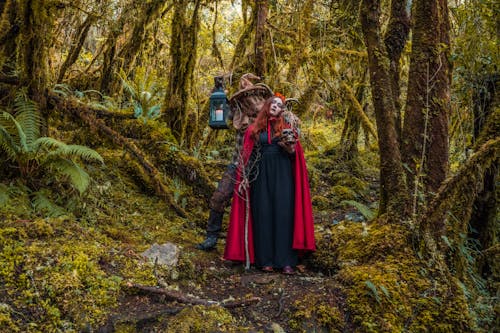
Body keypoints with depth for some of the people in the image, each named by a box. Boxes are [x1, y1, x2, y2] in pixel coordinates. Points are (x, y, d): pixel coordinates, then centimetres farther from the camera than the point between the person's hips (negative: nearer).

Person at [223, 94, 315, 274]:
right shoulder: (254, 129, 11)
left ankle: (286, 261, -5)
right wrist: (245, 177, 1)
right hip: (261, 174, 1)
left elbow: (295, 153, 7)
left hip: (282, 174, -1)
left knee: (283, 212, -6)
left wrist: (289, 148, -14)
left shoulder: (287, 126, 10)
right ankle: (265, 259, 5)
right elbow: (247, 155, 10)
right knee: (263, 213, 0)